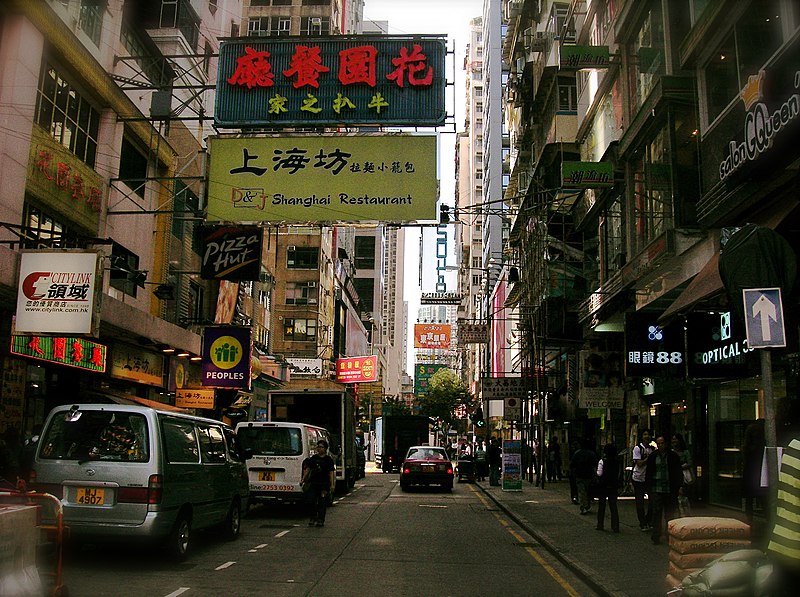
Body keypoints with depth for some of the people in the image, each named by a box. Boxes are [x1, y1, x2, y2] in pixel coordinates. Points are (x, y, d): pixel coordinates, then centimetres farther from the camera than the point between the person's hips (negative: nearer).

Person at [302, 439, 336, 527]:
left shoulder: (328, 459, 1)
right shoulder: (313, 458, 9)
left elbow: (331, 473, -1)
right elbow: (308, 469, 13)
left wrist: (332, 484, -6)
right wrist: (303, 479, 5)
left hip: (324, 484, -3)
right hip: (314, 483, 3)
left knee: (322, 503, 0)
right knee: (313, 501, 3)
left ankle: (320, 520, 5)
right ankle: (313, 518, 13)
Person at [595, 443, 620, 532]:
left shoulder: (602, 461, -13)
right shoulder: (617, 462, 0)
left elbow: (599, 474, -13)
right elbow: (618, 475, 3)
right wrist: (617, 486, 12)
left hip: (603, 486, -3)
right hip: (613, 486, 3)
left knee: (601, 506, 10)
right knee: (613, 506, 6)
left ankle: (600, 525, 16)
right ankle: (615, 527, 3)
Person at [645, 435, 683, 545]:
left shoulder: (673, 456, 3)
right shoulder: (652, 457, 7)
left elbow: (679, 473, 6)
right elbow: (648, 473, 10)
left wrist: (678, 486, -1)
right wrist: (648, 488, 5)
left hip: (670, 489, 0)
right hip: (656, 489, 0)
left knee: (670, 514, 6)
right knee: (656, 513, -3)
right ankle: (656, 537, 1)